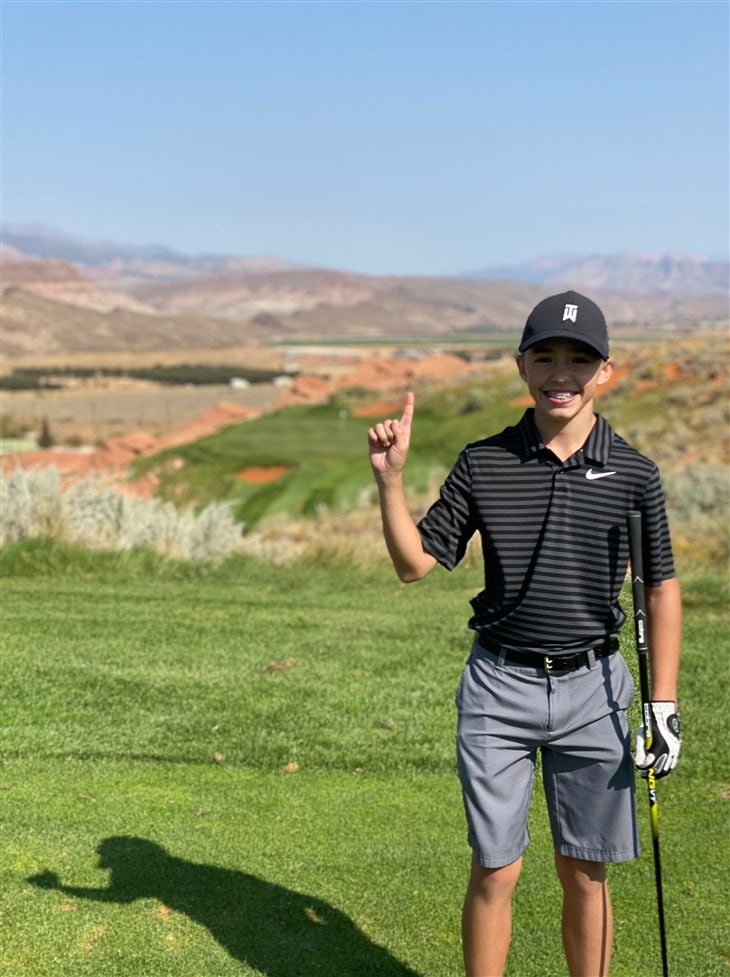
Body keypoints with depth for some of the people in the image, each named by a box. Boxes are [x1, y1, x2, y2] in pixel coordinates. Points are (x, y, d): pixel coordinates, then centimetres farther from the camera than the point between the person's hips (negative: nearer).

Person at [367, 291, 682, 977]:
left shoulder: (632, 472, -2)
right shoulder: (482, 464, -2)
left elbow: (661, 590, 3)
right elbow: (415, 563, 1)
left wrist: (663, 706, 0)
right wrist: (389, 478, -14)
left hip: (592, 687, 0)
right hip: (499, 684, 0)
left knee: (585, 873, 10)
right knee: (494, 872, 5)